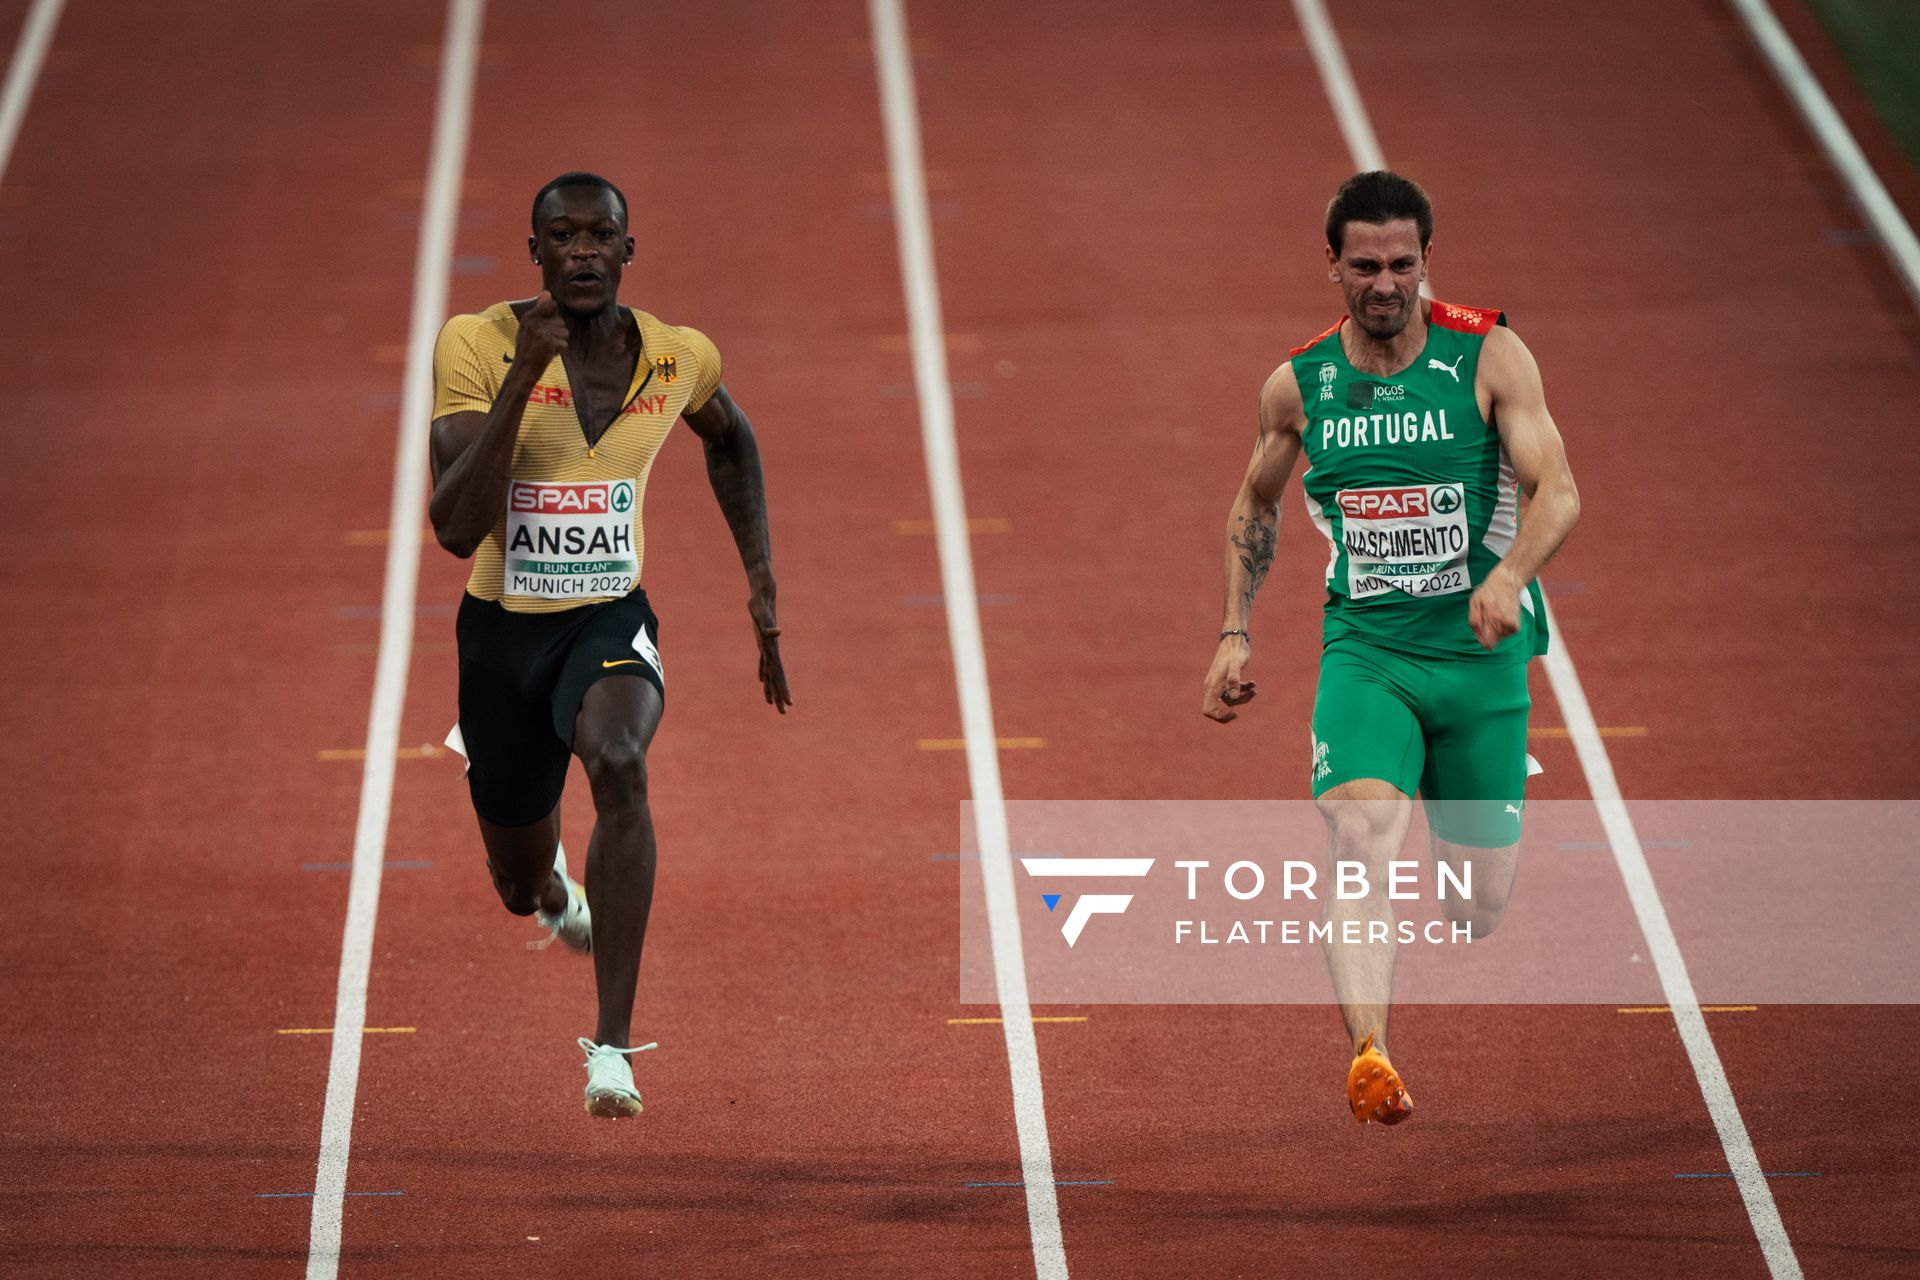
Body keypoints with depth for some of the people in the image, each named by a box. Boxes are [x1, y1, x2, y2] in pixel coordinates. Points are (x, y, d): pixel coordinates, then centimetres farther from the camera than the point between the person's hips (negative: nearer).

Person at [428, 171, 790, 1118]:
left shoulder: (680, 360, -7)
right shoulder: (478, 349, -17)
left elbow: (730, 440, 18)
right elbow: (456, 528, -27)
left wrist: (760, 576, 12)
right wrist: (523, 377, -33)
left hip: (610, 622, 0)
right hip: (502, 626, 0)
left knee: (617, 765, -35)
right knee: (520, 885, 15)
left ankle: (613, 1047, -32)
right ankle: (549, 879, 58)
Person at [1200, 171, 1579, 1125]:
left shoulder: (1489, 358, -6)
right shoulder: (1298, 386, 2)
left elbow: (1558, 492, -13)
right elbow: (1255, 505, 20)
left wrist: (1509, 573, -32)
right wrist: (1235, 632, 12)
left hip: (1481, 653, 0)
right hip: (1365, 652, 0)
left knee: (1478, 909, 7)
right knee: (1363, 834, -28)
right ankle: (1369, 1057, -39)